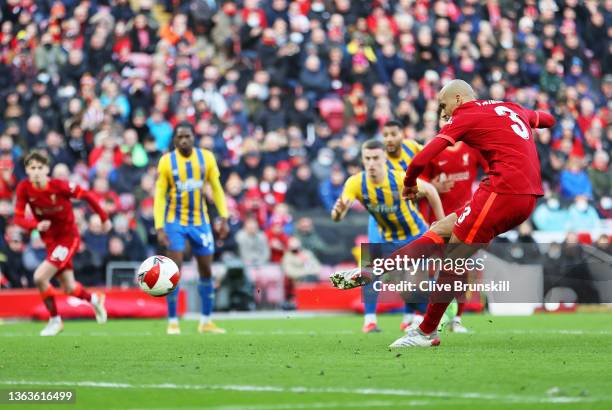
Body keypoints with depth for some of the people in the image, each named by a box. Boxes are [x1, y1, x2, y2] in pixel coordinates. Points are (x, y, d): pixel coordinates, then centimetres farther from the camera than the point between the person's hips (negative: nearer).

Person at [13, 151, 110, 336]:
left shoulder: (59, 186, -23)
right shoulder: (24, 188, -13)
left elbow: (86, 195, -10)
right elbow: (18, 218, -11)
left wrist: (104, 218, 0)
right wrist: (36, 225, -31)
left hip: (68, 236, -5)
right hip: (50, 240, 5)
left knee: (40, 277, -20)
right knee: (69, 288, 12)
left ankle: (55, 320, 1)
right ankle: (95, 299, 46)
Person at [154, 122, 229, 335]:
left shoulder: (206, 158, -2)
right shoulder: (166, 161, -8)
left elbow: (216, 188, 5)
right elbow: (159, 195, -6)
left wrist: (223, 218, -2)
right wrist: (159, 227, -14)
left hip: (200, 221, 3)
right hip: (175, 221, -3)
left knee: (206, 271, 6)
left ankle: (206, 321, 16)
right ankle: (172, 322, -1)